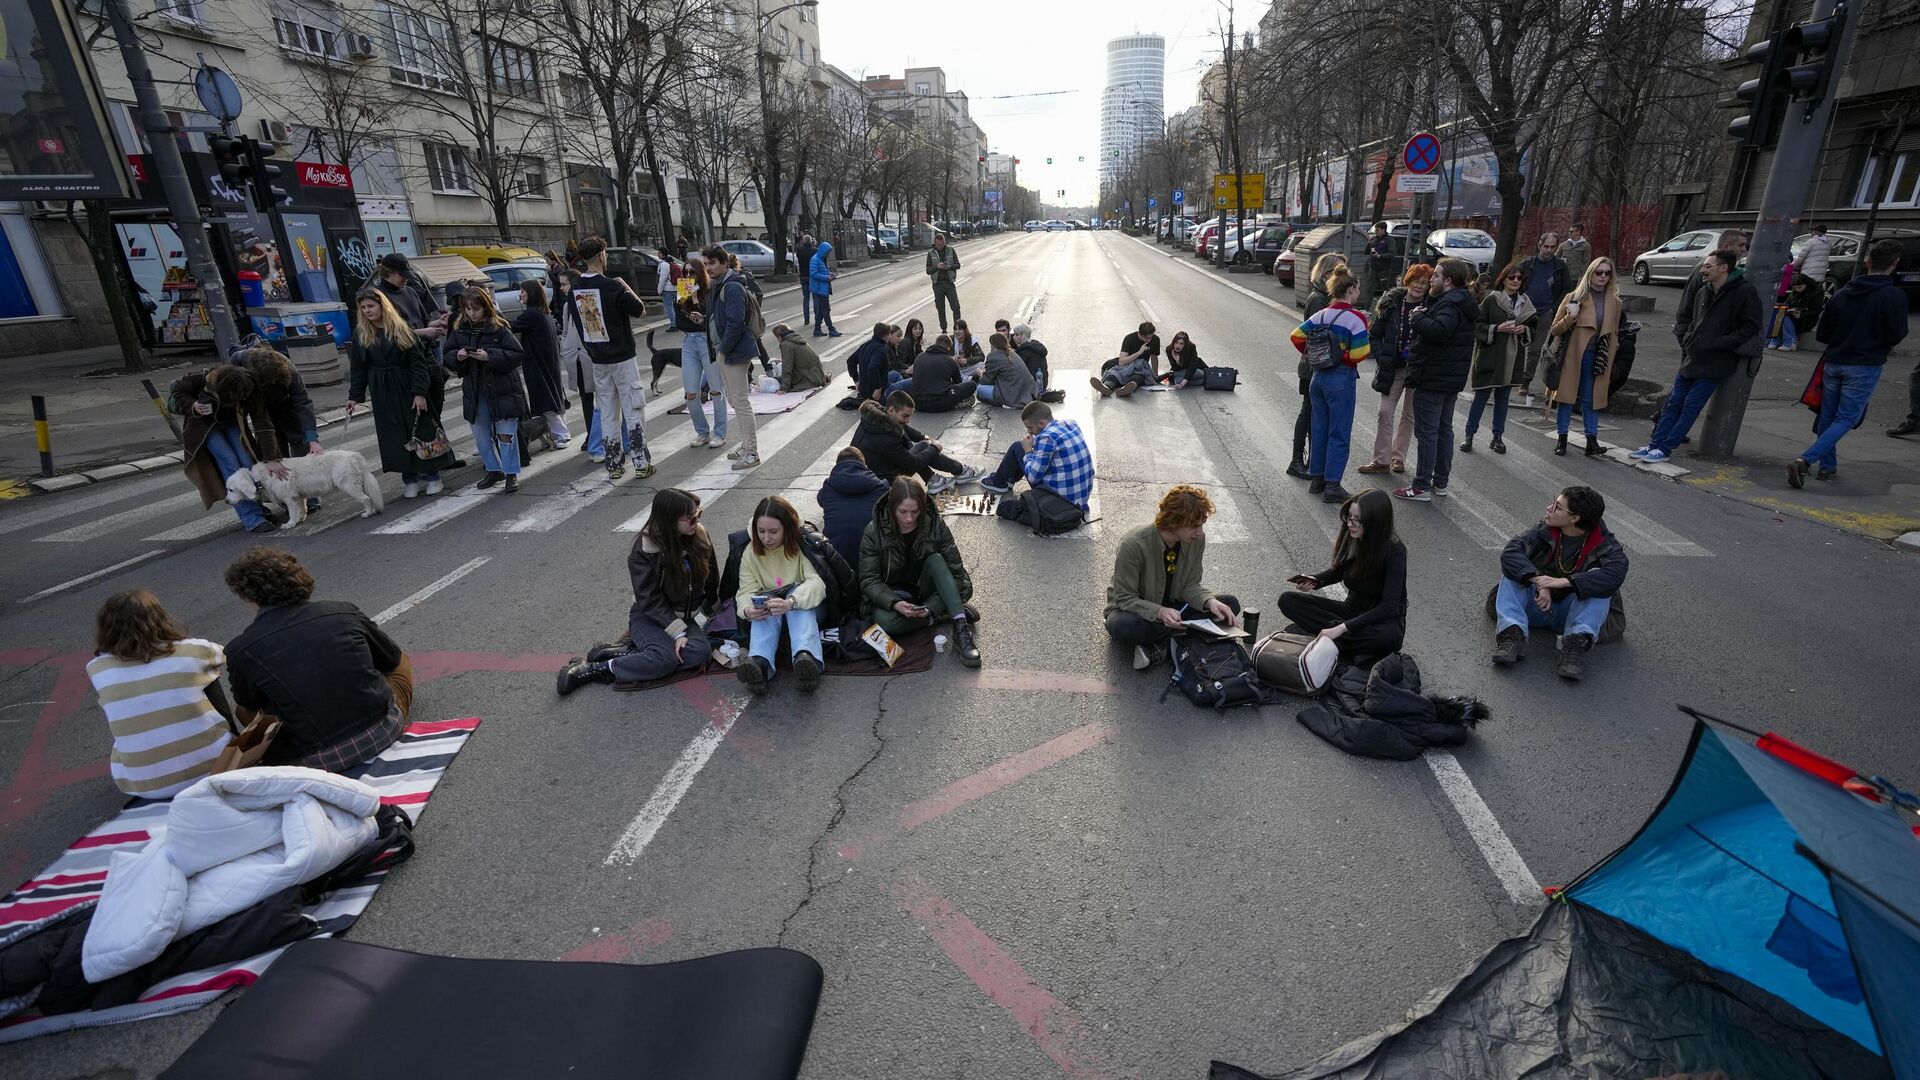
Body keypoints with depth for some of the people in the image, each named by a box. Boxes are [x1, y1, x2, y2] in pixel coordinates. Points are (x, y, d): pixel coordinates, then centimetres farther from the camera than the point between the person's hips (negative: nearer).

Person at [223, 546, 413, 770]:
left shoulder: (239, 650, -4)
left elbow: (247, 713, 13)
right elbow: (395, 660, 16)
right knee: (403, 663, 27)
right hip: (382, 733, 1)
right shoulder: (343, 611, 0)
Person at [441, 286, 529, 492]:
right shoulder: (459, 329, 4)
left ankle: (511, 474, 10)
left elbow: (518, 354, -14)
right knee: (481, 436, 13)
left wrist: (490, 356, -22)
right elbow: (446, 355, 11)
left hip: (502, 389, -5)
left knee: (506, 434, -1)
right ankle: (493, 470, 29)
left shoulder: (499, 328, -9)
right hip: (474, 391, 5)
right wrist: (457, 357, -11)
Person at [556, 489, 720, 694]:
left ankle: (624, 652, -22)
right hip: (649, 617, -4)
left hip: (685, 617, 5)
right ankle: (593, 669, -19)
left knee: (700, 651, -29)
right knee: (666, 657, -35)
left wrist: (709, 610, 13)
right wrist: (677, 631, -25)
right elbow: (650, 600, -17)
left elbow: (711, 580, 10)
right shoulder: (644, 551, -16)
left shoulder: (700, 537, -5)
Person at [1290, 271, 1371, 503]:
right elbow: (1359, 354, -18)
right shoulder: (1355, 317, -14)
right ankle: (1332, 486, 3)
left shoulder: (1320, 314, 4)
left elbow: (1296, 336, 4)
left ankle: (1317, 479, 22)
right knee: (1339, 434, 1)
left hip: (1319, 376, 6)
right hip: (1342, 378, -6)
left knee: (1319, 429, 15)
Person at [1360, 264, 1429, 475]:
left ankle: (1398, 457, 21)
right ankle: (1381, 460, 8)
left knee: (1409, 415, 9)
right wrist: (1381, 357, -7)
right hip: (1392, 368, 1)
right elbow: (1374, 334, 4)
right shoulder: (1391, 304, -1)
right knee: (1385, 412, 0)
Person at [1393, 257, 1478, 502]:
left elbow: (1438, 330, -34)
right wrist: (1424, 315, 1)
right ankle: (1440, 482, 24)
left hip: (1433, 379, -11)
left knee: (1426, 432, -6)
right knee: (1444, 429, 15)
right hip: (1451, 378, 11)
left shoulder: (1450, 304, -18)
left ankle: (1422, 487, -2)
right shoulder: (1461, 302, 16)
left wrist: (1418, 317, -18)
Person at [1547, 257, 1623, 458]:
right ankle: (1562, 439, 12)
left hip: (1597, 358, 2)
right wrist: (1571, 317, -19)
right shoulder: (1575, 297, -1)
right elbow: (1555, 330, -2)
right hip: (1572, 357, -2)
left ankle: (1592, 441, 6)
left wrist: (1608, 357, 10)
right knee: (1567, 397, 3)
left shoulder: (1614, 302, 9)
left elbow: (1614, 333, 19)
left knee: (1591, 400, 4)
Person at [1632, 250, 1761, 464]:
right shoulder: (1704, 293, 11)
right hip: (1691, 359, 7)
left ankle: (1666, 448, -1)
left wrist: (1721, 343, -17)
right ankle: (1655, 444, 11)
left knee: (1690, 407, -4)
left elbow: (1751, 326, -12)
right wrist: (1687, 348, 14)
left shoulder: (1744, 292, -10)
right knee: (1673, 403, 7)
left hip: (1714, 364, -7)